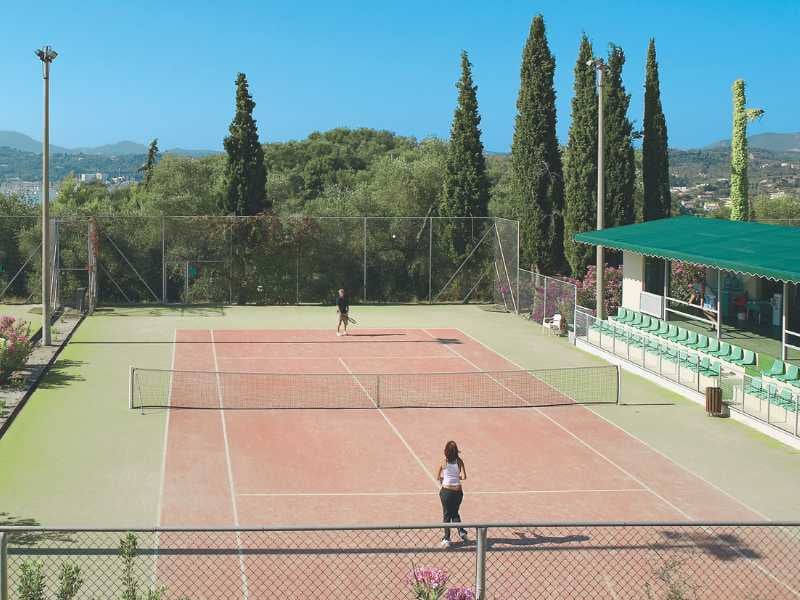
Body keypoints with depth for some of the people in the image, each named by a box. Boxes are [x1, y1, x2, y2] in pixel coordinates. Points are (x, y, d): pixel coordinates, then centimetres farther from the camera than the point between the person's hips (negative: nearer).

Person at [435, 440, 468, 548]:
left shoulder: (443, 463, -7)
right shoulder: (459, 462, -4)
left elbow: (438, 478, 1)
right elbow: (464, 477, -11)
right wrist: (458, 477, 10)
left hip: (446, 491, -2)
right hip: (458, 491, 2)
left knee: (447, 515, 11)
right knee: (455, 513, 22)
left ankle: (447, 539, 10)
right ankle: (461, 531, 4)